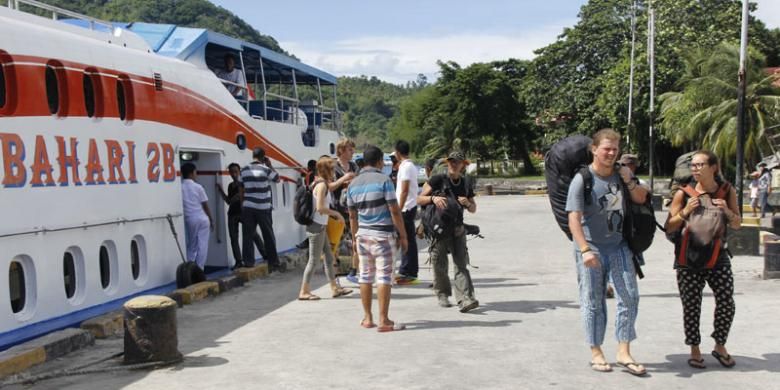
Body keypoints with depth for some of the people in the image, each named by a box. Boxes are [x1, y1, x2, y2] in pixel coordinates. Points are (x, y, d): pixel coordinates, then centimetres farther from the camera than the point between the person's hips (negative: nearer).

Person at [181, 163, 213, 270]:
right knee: (202, 246, 2)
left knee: (191, 246, 13)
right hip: (202, 219, -2)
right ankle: (199, 270, 0)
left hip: (188, 220, 2)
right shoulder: (198, 187, -4)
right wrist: (211, 220, 10)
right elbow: (205, 205, 0)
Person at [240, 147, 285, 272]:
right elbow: (277, 179, 8)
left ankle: (248, 262, 1)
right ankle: (274, 263, 9)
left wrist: (242, 205, 18)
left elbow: (242, 190, 10)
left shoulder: (244, 170, 5)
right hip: (263, 208, -3)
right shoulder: (265, 169, -8)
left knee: (248, 235, 4)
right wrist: (270, 165, 14)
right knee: (268, 236, 5)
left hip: (247, 207, 3)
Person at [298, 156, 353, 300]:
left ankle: (335, 288, 20)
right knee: (314, 260, -4)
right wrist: (336, 213, -12)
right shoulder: (322, 185, -15)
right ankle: (304, 291, 2)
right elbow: (320, 207, -22)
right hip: (317, 226, -10)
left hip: (320, 226, 10)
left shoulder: (319, 184, 13)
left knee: (329, 258, 13)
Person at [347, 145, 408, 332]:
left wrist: (354, 239, 21)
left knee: (365, 275, 11)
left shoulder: (353, 184, 8)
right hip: (383, 235, -6)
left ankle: (367, 318, 16)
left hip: (363, 234, 6)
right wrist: (403, 235, -4)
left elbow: (352, 216, 13)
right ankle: (383, 320, -4)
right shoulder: (383, 180, -8)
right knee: (384, 276, -3)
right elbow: (395, 211, -11)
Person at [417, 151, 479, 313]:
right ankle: (443, 295, 24)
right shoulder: (438, 180, -4)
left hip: (457, 229, 3)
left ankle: (465, 299, -18)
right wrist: (433, 198, -23)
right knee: (439, 265, 3)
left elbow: (473, 209, 19)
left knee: (461, 264, -9)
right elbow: (419, 199, -5)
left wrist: (467, 203, -4)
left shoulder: (466, 185, 10)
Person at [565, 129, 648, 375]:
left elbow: (641, 198, 12)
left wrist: (629, 182, -8)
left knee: (629, 297, 1)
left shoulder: (622, 174, 4)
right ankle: (596, 353, 18)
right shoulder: (582, 179, -14)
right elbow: (573, 218, -20)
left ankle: (623, 352, 11)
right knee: (593, 302, 4)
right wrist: (585, 250, -28)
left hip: (618, 246, 5)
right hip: (591, 248, -5)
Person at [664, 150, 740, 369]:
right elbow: (669, 228, -2)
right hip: (689, 261, -2)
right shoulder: (683, 194, -4)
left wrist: (727, 211, -13)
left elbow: (737, 225, 7)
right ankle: (694, 350, 18)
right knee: (691, 306, 2)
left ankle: (720, 346, 22)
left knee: (726, 304, 0)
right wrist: (685, 211, -19)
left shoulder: (727, 191, 2)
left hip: (717, 258, 2)